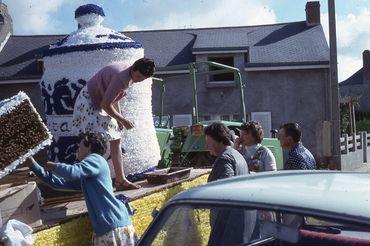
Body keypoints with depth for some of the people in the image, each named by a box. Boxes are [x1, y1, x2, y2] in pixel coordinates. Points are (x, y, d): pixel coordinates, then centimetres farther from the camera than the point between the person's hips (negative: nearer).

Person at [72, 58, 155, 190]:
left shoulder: (128, 74, 1)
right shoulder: (122, 78, -30)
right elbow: (106, 104, -27)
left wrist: (119, 116, 9)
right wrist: (123, 120, -17)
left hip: (99, 104, 10)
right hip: (89, 103, -10)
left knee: (116, 140, 8)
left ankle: (121, 180, 15)